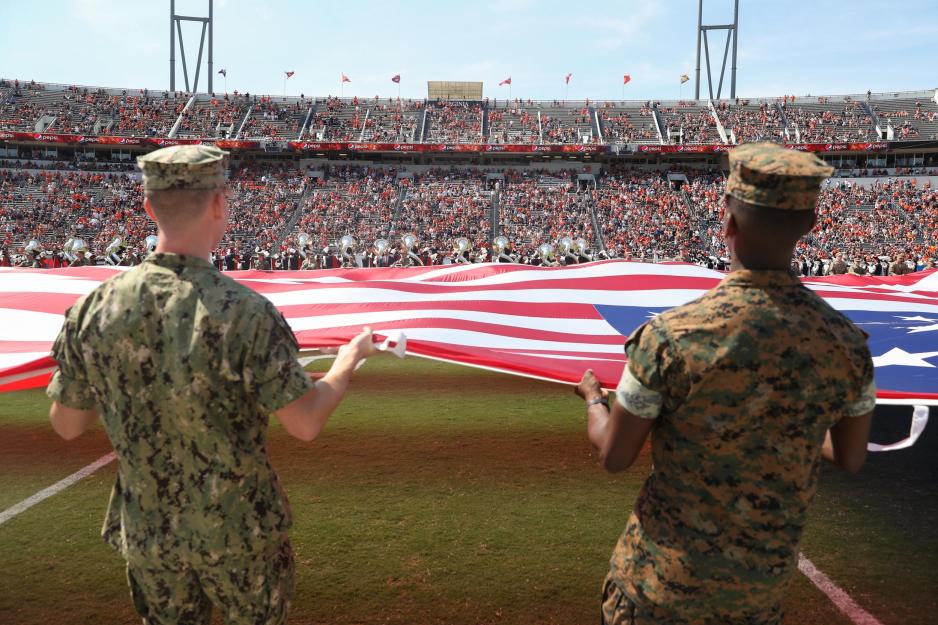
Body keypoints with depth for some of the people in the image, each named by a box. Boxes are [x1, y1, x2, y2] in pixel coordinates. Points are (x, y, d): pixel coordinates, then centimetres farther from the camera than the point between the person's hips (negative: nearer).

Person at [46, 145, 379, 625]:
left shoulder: (93, 309, -13)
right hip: (238, 529, -3)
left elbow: (66, 424, -1)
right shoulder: (245, 312, -25)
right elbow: (305, 424, -19)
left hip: (146, 530, 3)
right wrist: (351, 357, -3)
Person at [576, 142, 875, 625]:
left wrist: (592, 399, 7)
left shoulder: (669, 337, -26)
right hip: (766, 572, 4)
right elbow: (850, 457, 3)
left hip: (670, 567, -4)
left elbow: (614, 456, -14)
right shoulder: (846, 342, -13)